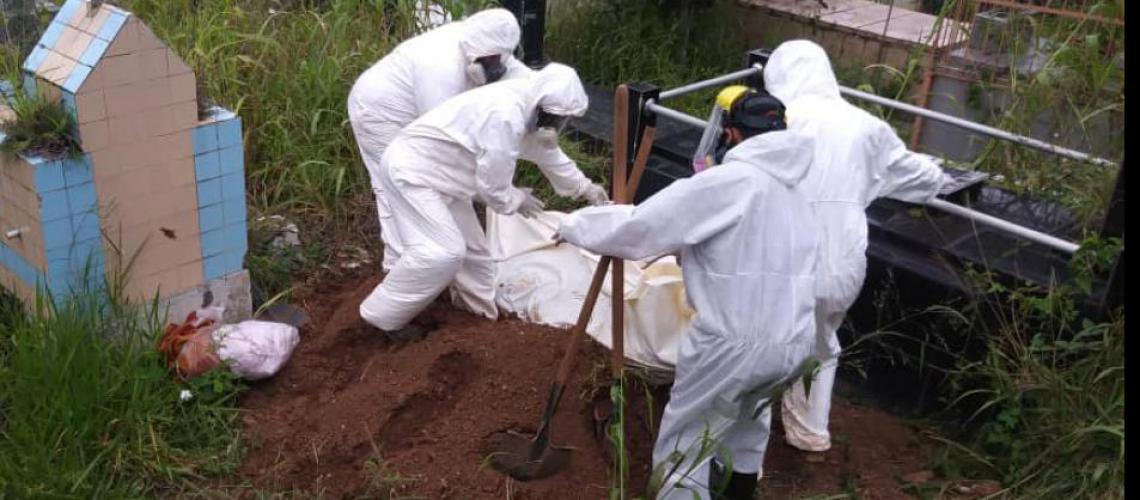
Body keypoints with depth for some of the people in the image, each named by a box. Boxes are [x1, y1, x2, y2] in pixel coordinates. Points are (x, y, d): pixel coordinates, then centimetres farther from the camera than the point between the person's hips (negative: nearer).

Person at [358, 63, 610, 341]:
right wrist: (519, 200, -4)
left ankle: (477, 302, 37)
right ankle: (383, 316, -2)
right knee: (443, 252, -16)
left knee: (469, 243, 16)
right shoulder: (506, 116, -31)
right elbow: (493, 188, -24)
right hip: (411, 171, -10)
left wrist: (585, 188, 27)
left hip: (436, 173, 10)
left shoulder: (528, 108, 1)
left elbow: (549, 154, 21)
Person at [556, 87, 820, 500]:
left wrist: (576, 225, 2)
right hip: (797, 343, 8)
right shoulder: (794, 193, 12)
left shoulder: (727, 182, -12)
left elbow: (641, 225, -12)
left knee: (682, 446, 8)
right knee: (748, 407, 36)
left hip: (736, 345, -8)